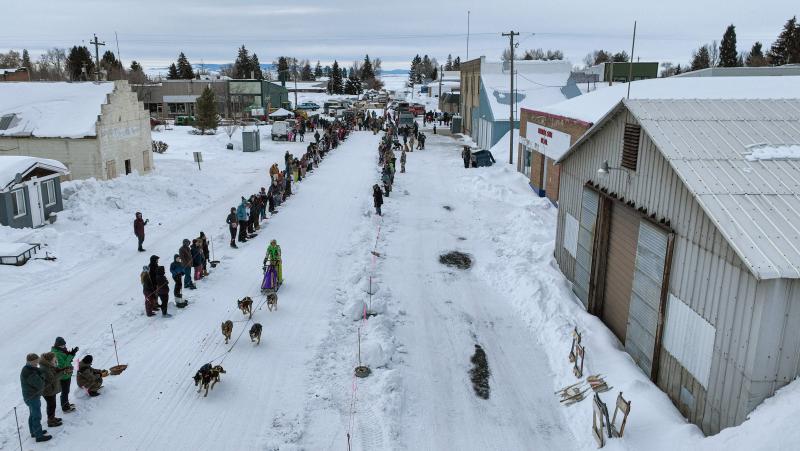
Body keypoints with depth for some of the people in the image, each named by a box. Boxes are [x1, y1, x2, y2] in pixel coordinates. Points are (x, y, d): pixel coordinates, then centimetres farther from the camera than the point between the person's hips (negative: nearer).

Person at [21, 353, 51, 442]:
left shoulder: (27, 369, 2)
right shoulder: (30, 373, -31)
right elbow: (40, 385, -27)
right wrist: (41, 377, -11)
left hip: (30, 396, 10)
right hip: (33, 398, -10)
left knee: (33, 415, 23)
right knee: (37, 417, 2)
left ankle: (34, 432, 39)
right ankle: (39, 436, 12)